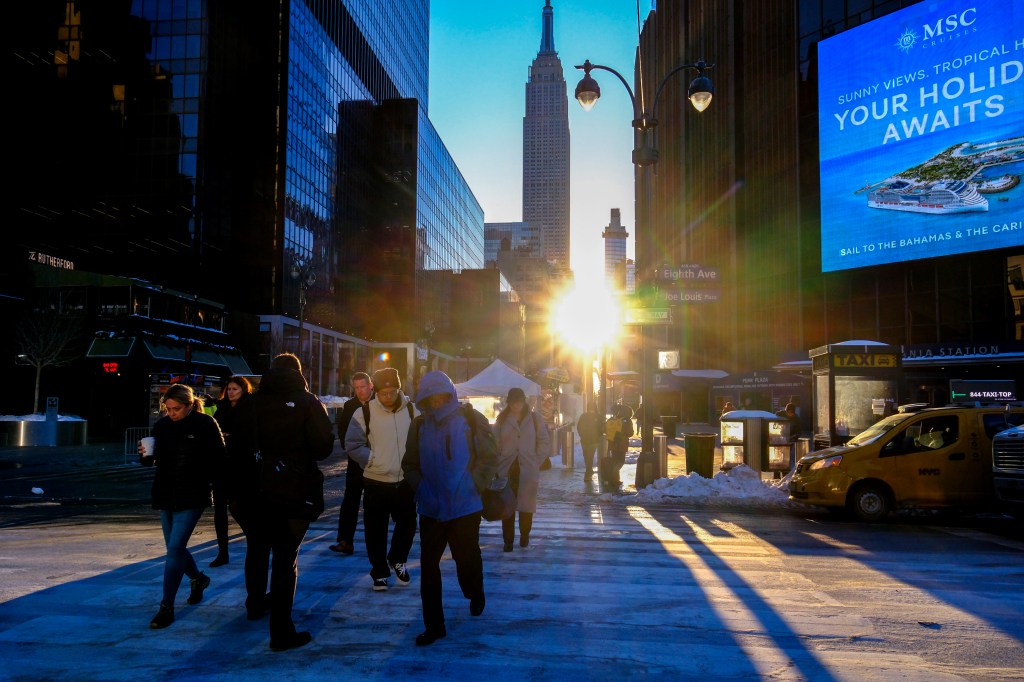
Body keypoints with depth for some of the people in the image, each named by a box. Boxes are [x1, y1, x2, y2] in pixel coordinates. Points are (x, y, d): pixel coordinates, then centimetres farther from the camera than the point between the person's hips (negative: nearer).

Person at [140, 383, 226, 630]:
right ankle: (198, 579, 42)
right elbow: (154, 459, 10)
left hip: (192, 497, -5)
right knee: (175, 548, 15)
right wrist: (146, 454, -11)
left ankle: (166, 607, -2)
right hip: (166, 496, 5)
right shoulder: (161, 425, 4)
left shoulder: (205, 424, -9)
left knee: (175, 549, -10)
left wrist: (209, 483, -12)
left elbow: (219, 458, -6)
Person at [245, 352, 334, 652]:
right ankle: (281, 631, -1)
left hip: (255, 489, 4)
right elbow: (324, 446, -14)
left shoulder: (253, 402, 0)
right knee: (285, 558, 0)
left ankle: (255, 605, 44)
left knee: (257, 549, 23)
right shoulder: (308, 402, -8)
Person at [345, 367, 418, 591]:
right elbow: (353, 445, -5)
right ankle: (380, 573, 22)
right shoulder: (365, 413, -6)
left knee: (407, 525, 9)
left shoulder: (411, 411, 1)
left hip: (405, 482, 2)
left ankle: (397, 560, 34)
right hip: (375, 482, -2)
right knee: (376, 532, 5)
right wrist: (373, 460, -11)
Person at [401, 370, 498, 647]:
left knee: (467, 559, 7)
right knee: (428, 565, 2)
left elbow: (490, 457, -2)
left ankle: (475, 596, 41)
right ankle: (433, 626, 15)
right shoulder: (420, 426, 3)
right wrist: (421, 488, -6)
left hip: (465, 507, -3)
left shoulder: (471, 420, -5)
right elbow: (410, 464, 10)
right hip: (431, 508, 3)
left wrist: (474, 485, -13)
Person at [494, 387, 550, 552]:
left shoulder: (534, 418, 2)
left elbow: (545, 442, 5)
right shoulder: (502, 419, 3)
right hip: (507, 469, 0)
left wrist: (536, 462, 0)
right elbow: (495, 442, 4)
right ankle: (508, 540, 9)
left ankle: (524, 536, 25)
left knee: (526, 505, 7)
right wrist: (498, 463, -3)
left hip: (528, 470, 0)